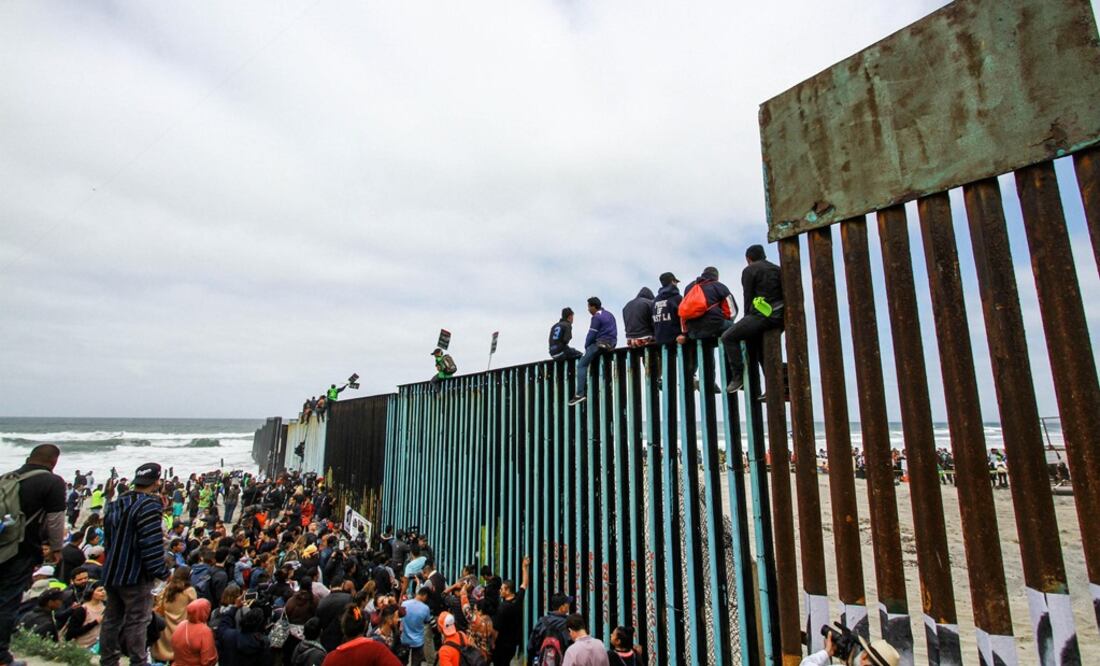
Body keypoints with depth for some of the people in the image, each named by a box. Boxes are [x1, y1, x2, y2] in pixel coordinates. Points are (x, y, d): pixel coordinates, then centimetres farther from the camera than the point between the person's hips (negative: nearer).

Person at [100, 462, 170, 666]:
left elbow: (109, 537, 19)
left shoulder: (116, 503, 9)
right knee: (137, 620, 0)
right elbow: (152, 543, -24)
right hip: (135, 574, -9)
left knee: (112, 618, 17)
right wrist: (162, 572, -14)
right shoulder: (148, 504, -20)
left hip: (111, 572, 9)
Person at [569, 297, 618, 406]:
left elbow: (591, 335, -11)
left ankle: (580, 393, -17)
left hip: (601, 344, -9)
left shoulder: (596, 317, -9)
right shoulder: (610, 315, 18)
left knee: (581, 365, -6)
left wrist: (586, 346, 6)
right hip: (611, 343, 9)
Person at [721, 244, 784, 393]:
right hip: (780, 316, 8)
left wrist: (747, 318, 6)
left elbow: (748, 297, -3)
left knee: (728, 337, -4)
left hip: (762, 315, -8)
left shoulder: (749, 270, 3)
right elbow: (784, 293, 20)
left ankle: (737, 376, -13)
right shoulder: (777, 269, 22)